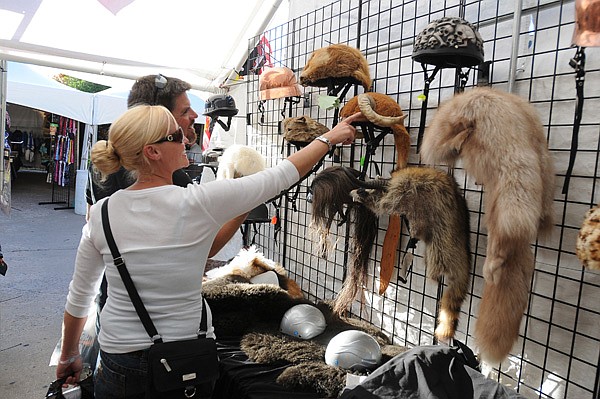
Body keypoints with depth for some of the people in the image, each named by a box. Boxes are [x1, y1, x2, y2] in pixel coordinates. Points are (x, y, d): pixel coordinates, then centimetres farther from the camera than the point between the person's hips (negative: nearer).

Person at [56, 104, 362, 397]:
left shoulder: (101, 212, -8)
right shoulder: (197, 202, -21)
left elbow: (79, 298, 3)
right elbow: (281, 176, -11)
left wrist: (69, 356, 21)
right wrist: (330, 137, 3)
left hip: (116, 363, 4)